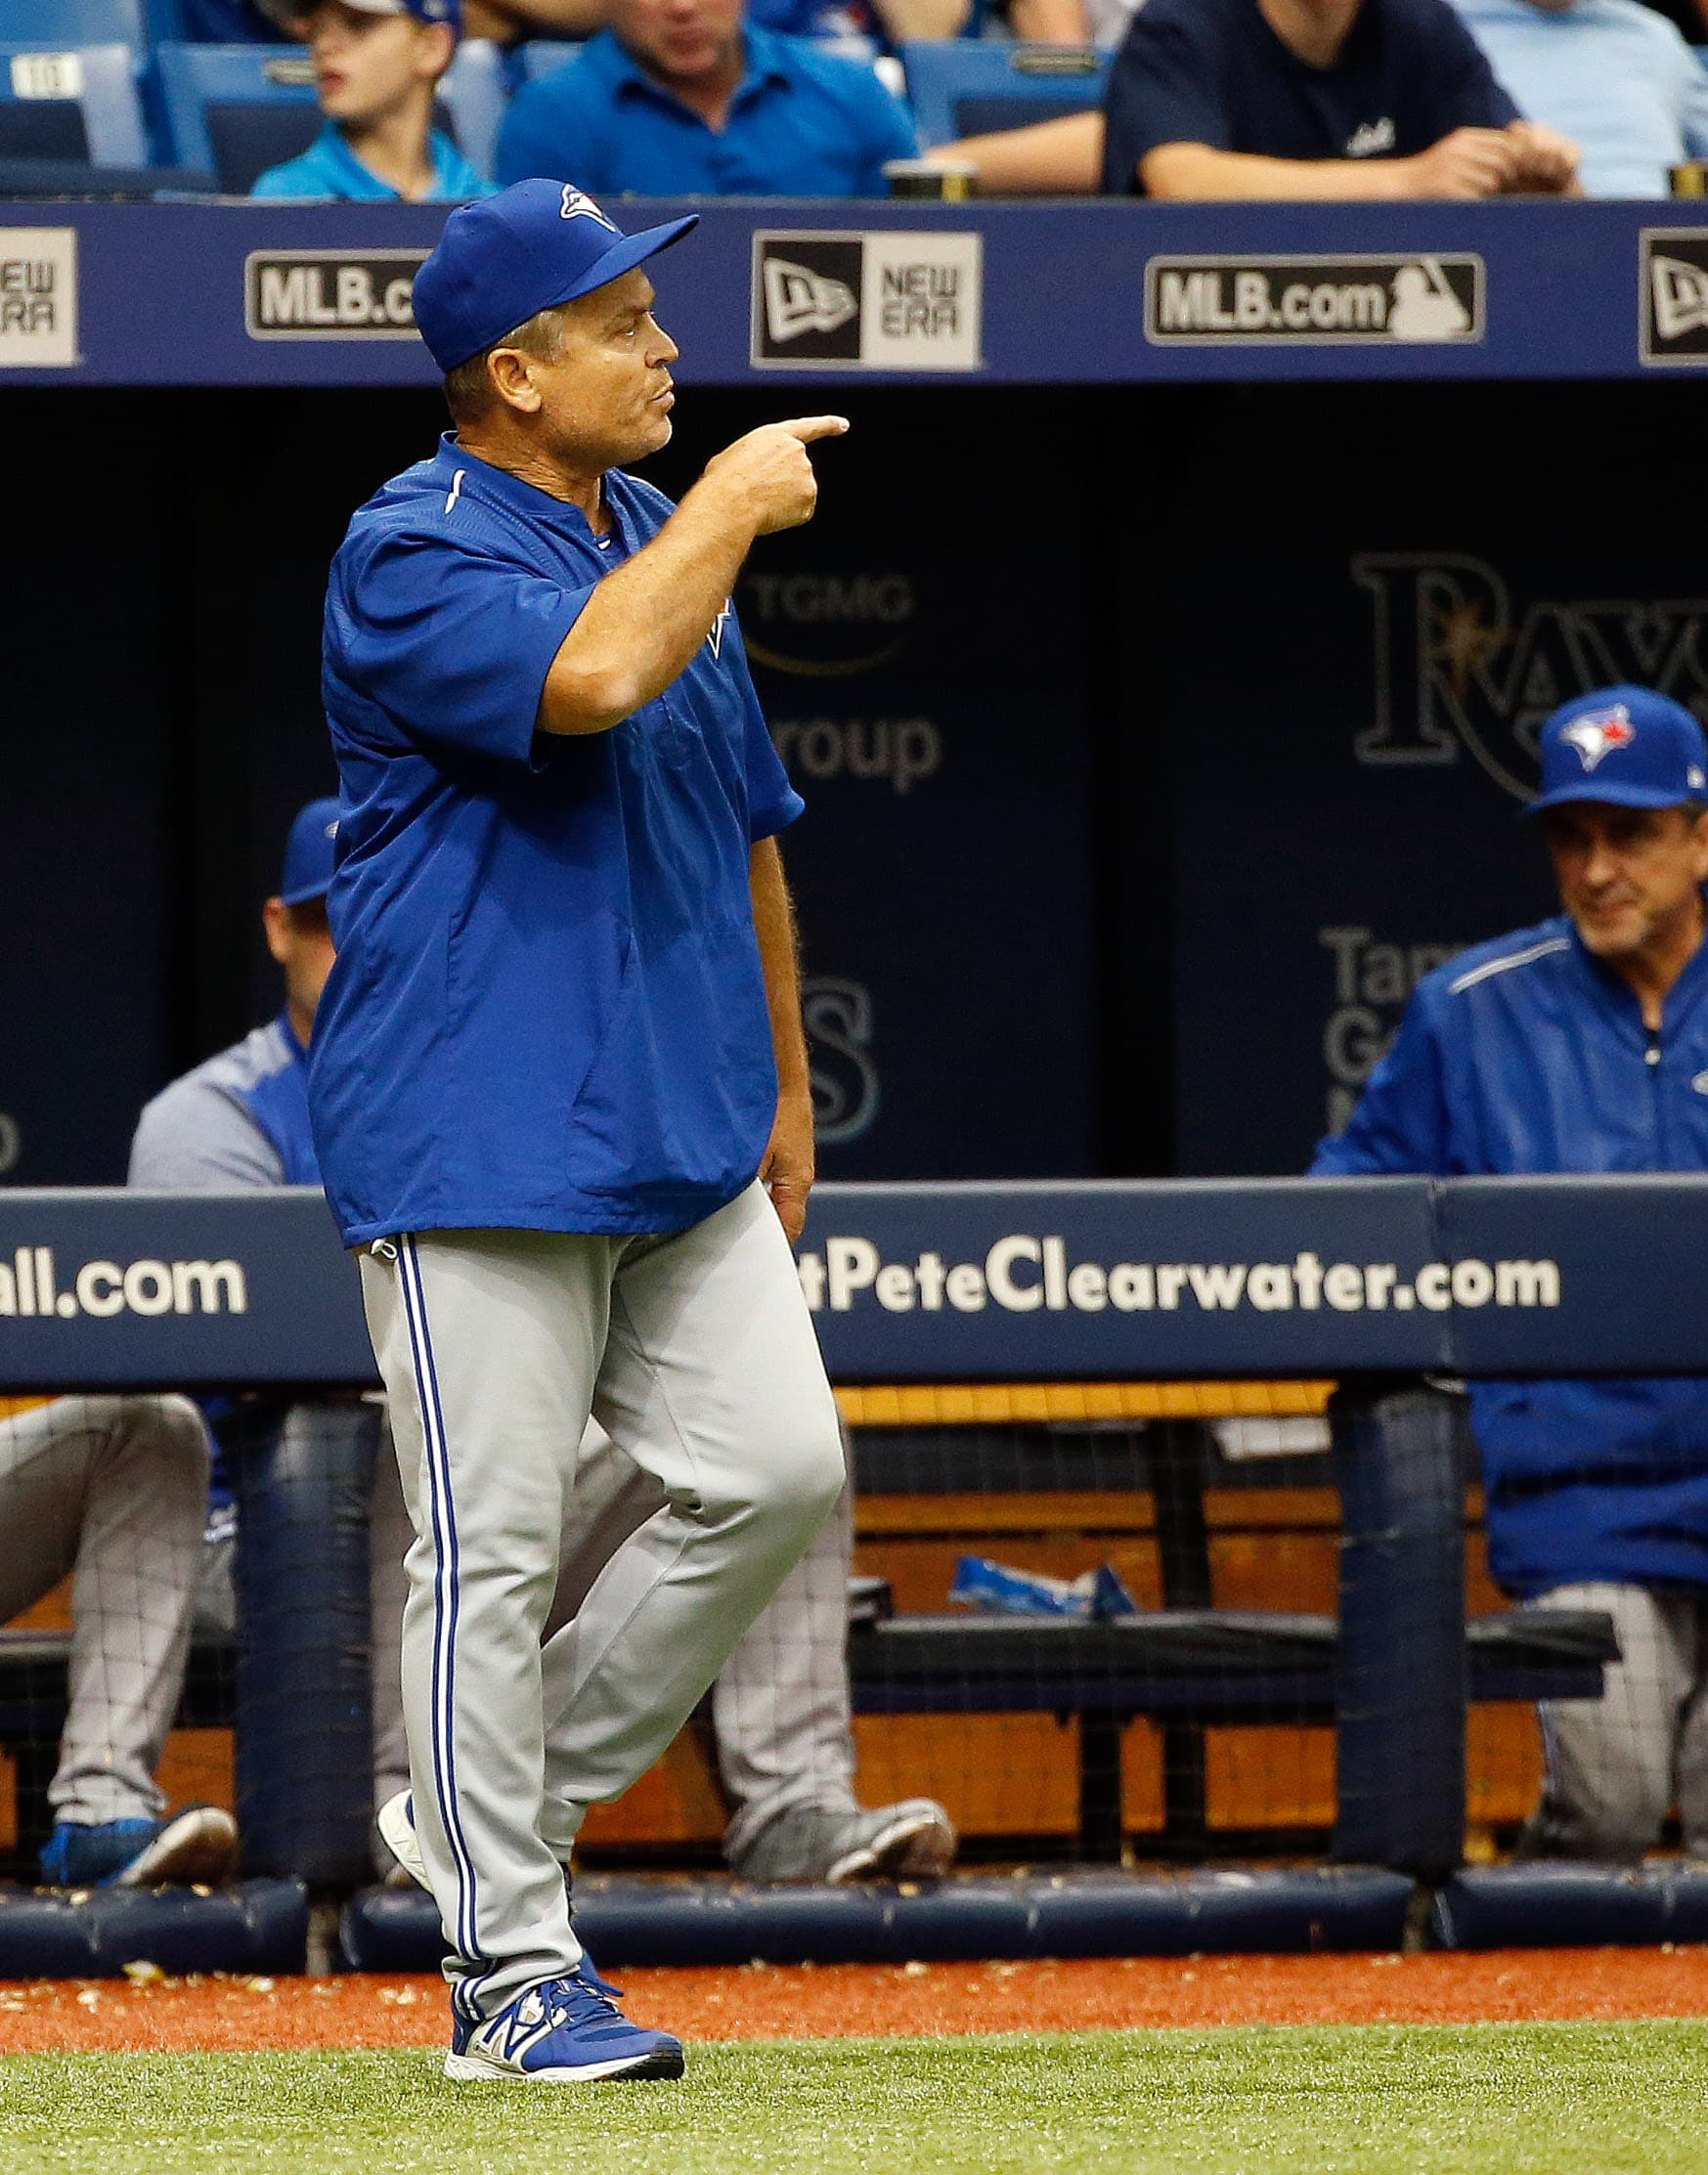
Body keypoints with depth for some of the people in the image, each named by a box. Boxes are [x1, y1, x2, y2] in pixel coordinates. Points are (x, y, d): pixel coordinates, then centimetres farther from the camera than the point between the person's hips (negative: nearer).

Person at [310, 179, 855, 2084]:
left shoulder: (662, 535, 15)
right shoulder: (413, 553, -11)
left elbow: (741, 822, 24)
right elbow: (591, 676, -31)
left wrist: (783, 1095, 24)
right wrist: (732, 505, -17)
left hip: (682, 1141, 8)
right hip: (480, 1140, -8)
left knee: (775, 1465, 0)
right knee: (496, 1543, -5)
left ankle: (505, 1797, 16)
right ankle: (509, 1964, 1)